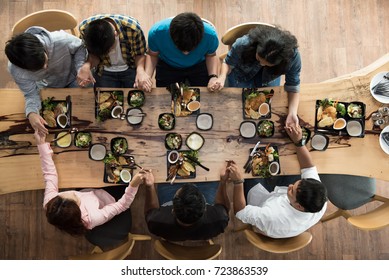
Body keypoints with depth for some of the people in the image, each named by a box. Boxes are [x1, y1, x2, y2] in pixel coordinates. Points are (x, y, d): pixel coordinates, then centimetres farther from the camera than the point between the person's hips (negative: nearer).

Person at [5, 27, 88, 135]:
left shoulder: (61, 40, -43)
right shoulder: (15, 69, -36)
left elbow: (80, 47, -20)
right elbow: (31, 93, -21)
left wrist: (81, 67, -38)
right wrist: (31, 113, -42)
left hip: (72, 78, 0)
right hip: (48, 88, 1)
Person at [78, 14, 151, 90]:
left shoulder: (132, 27, -33)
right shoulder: (84, 28, -26)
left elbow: (140, 54, -16)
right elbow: (93, 54, -11)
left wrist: (140, 70, -36)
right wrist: (87, 66, -32)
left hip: (131, 70, -1)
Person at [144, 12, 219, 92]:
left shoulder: (210, 35, -32)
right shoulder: (156, 32, -34)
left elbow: (211, 55, -11)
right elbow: (153, 55, -14)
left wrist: (213, 76, -29)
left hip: (198, 67, 1)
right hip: (167, 67, 0)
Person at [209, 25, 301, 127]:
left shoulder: (293, 56, -38)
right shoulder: (243, 44, -41)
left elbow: (293, 88, -26)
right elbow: (228, 63, -22)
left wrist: (292, 114, -41)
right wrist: (222, 77, -44)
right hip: (241, 74, -1)